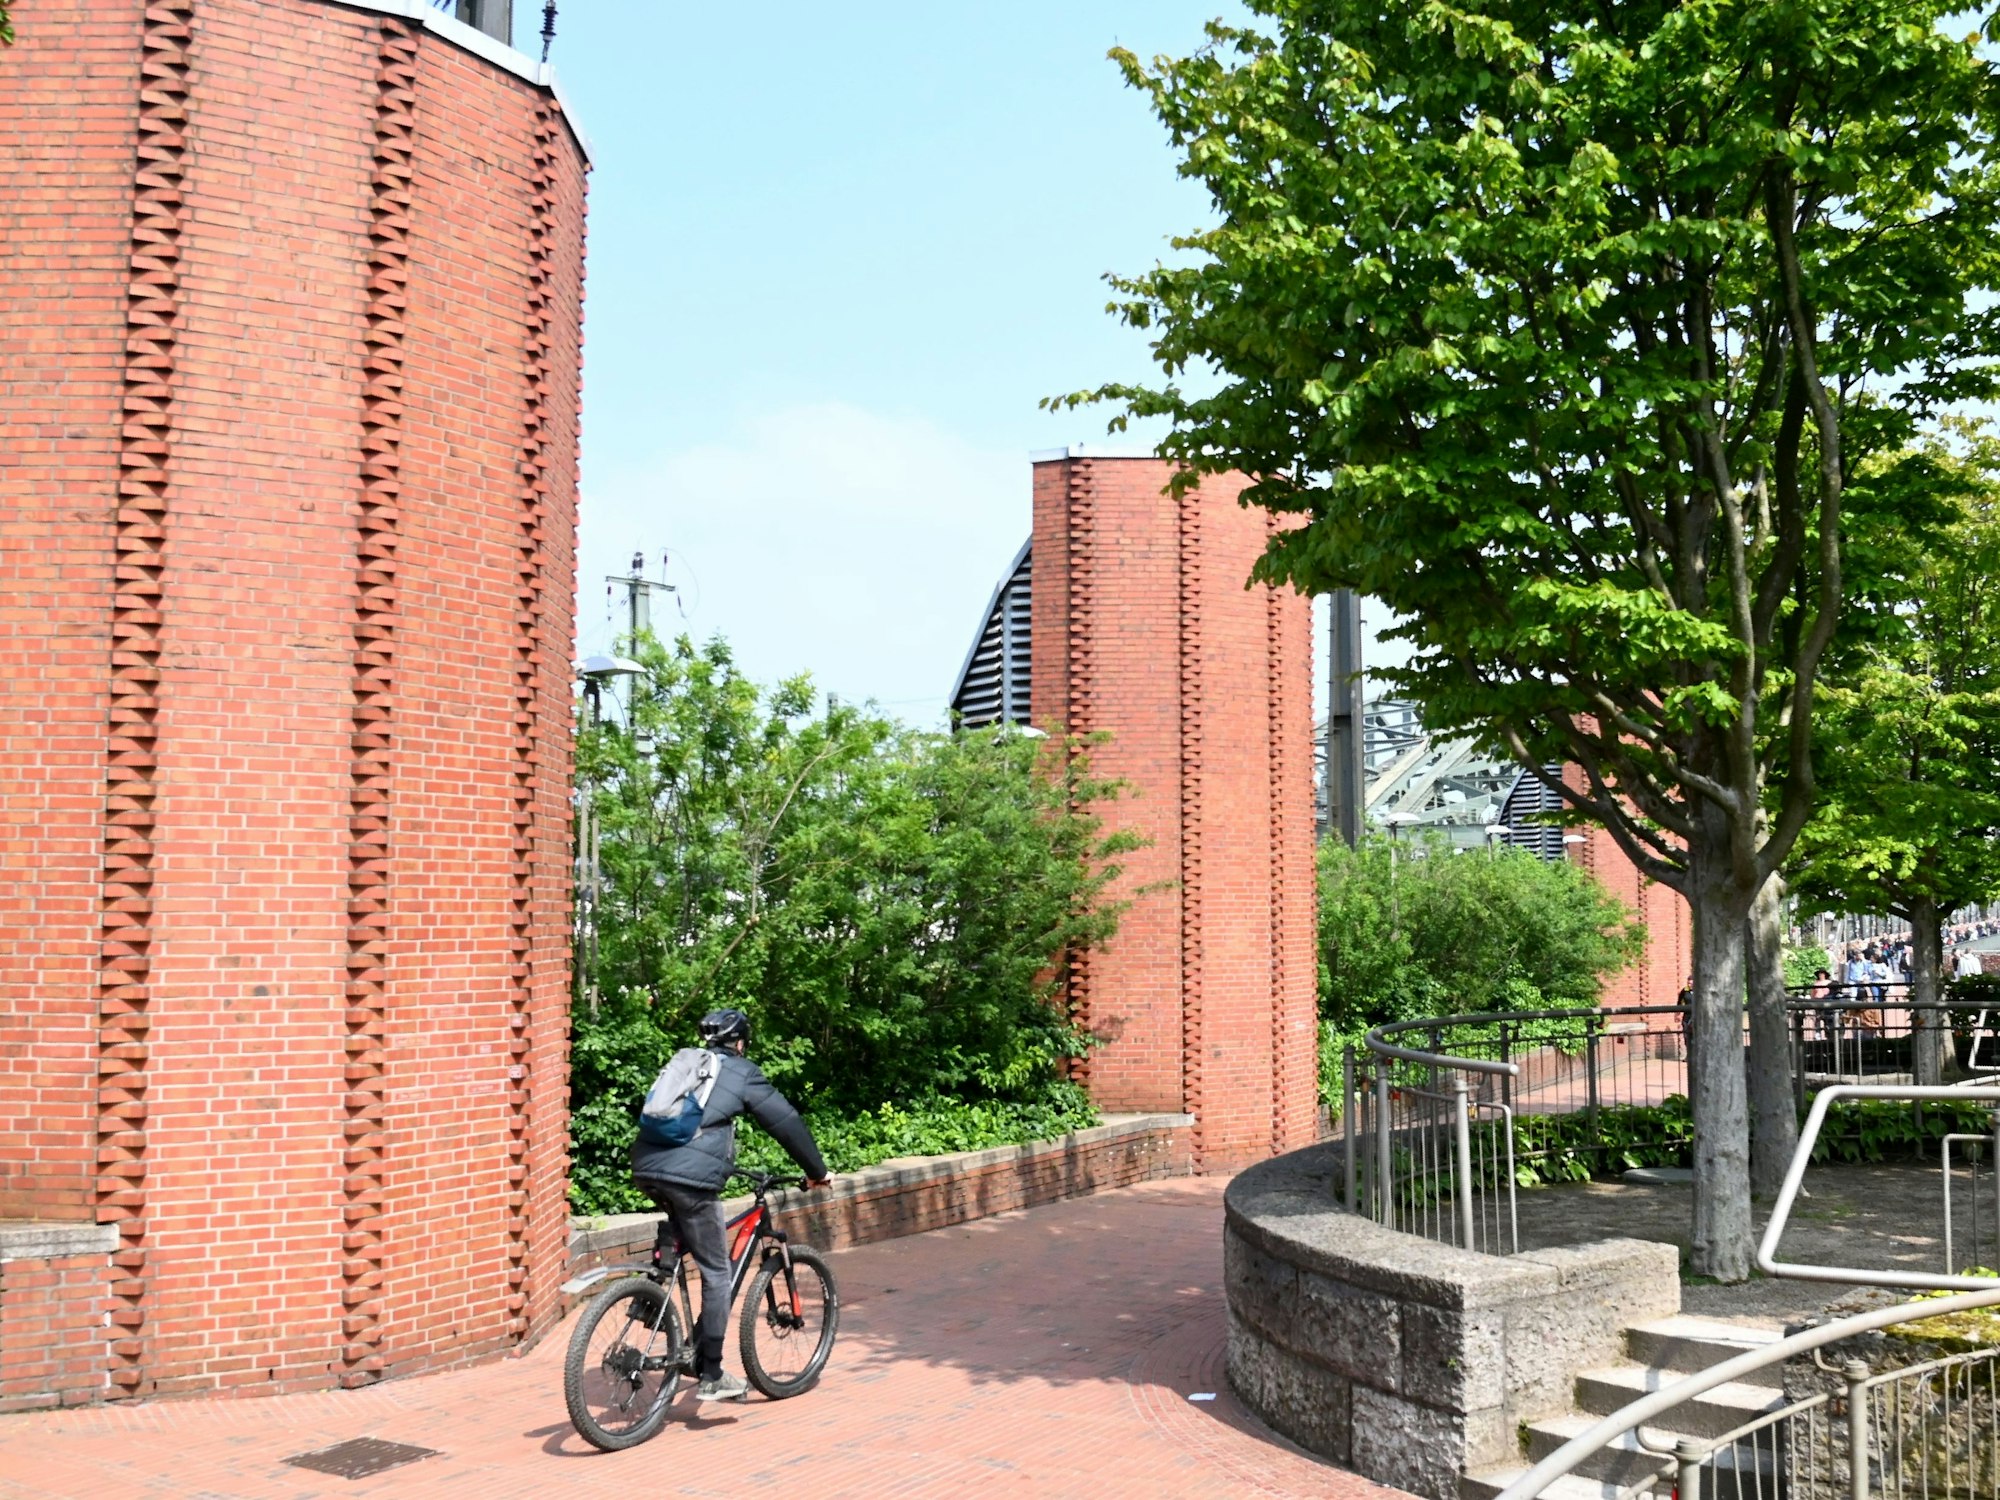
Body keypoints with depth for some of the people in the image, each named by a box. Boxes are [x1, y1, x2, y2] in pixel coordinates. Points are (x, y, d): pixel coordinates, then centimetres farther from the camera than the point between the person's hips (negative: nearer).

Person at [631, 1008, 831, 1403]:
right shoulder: (742, 1073, 9)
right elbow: (786, 1123, 9)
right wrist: (816, 1172, 20)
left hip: (646, 1170, 7)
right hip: (692, 1176, -7)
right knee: (717, 1274, 3)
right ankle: (711, 1376, 4)